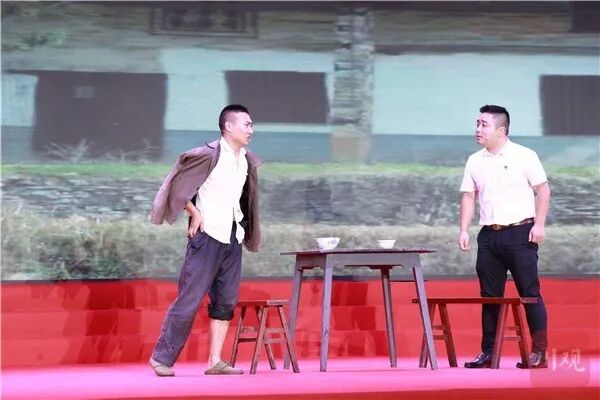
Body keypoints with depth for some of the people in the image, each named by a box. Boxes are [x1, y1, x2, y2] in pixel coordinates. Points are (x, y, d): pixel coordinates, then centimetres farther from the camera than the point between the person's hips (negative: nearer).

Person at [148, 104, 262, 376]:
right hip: (207, 236, -7)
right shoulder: (209, 155, -11)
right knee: (190, 299, -7)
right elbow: (178, 183, -8)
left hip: (232, 239, 7)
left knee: (226, 302, 4)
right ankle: (162, 357, 1)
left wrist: (244, 230, 13)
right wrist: (195, 215, -10)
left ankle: (215, 362, 8)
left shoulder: (246, 162, 10)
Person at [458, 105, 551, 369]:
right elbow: (469, 196, 12)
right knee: (490, 296, 6)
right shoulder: (475, 161, 11)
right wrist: (464, 230, 3)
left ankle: (539, 353, -2)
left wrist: (539, 224, -12)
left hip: (520, 232, -5)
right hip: (489, 235, 5)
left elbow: (543, 190, -3)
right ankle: (488, 352, 10)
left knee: (530, 293, -4)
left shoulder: (524, 156, -3)